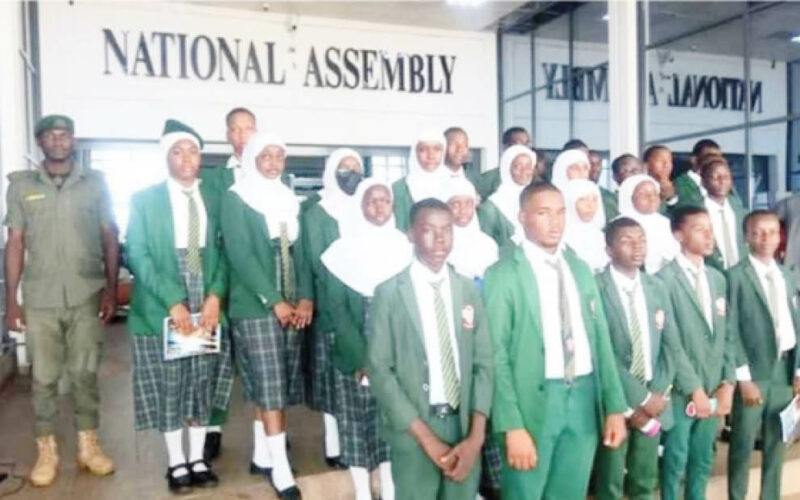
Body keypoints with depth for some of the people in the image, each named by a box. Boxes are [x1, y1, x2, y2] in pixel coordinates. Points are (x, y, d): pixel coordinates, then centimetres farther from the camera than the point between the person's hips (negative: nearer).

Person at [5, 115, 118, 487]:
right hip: (39, 300, 0)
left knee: (85, 374, 9)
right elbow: (15, 244, 5)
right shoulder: (21, 185, 5)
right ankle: (46, 452, 20)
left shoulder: (95, 183, 5)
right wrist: (11, 300, 1)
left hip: (87, 297, 0)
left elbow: (110, 238, 5)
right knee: (44, 378, 7)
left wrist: (111, 289, -2)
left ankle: (88, 445, 22)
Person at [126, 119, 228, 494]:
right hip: (163, 310, -2)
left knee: (202, 386, 9)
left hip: (206, 307, 2)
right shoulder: (144, 200, 0)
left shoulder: (215, 198, 7)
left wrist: (215, 296, -10)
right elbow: (138, 256, -6)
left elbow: (223, 250, 5)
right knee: (168, 388, 6)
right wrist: (173, 302, -15)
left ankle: (198, 459, 24)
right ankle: (177, 463, 21)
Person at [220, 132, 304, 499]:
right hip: (256, 307, -6)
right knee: (270, 390, -5)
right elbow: (240, 255, -13)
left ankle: (262, 457, 24)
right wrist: (273, 302, -17)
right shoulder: (235, 198, -4)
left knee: (271, 389, 11)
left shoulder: (288, 200, 14)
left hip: (289, 306, 6)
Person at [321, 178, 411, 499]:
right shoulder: (343, 249, -1)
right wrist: (363, 358, -13)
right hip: (354, 358, -1)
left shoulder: (403, 247, 4)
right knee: (357, 424, 5)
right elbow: (336, 307, -5)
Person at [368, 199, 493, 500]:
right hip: (413, 431, -3)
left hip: (464, 424, 3)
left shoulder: (469, 290, 6)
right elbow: (379, 370, -9)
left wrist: (476, 436, -6)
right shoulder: (390, 293, -6)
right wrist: (425, 436, -12)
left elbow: (483, 363, 4)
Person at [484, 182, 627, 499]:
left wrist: (615, 406, 7)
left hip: (584, 398, 5)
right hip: (534, 400, -5)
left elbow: (601, 339, 11)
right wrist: (512, 426, -16)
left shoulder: (580, 269, 11)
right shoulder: (503, 274, -8)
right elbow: (496, 354, -11)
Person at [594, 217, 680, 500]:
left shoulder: (657, 288, 9)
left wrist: (657, 395, -5)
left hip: (653, 401, 5)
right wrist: (640, 398, -14)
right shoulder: (595, 289, -13)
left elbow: (670, 346, 7)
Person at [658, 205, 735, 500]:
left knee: (703, 460, 16)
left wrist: (728, 383, 2)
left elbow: (726, 336, 11)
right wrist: (694, 388, -13)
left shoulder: (717, 278, 12)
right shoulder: (665, 278, -12)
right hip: (682, 388, -6)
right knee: (676, 459, 5)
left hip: (714, 387, 6)